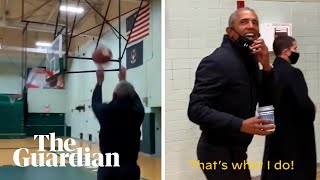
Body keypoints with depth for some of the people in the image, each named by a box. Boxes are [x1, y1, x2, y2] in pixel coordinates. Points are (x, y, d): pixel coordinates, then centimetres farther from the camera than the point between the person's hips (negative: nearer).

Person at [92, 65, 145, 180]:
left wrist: (99, 82, 32)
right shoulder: (137, 112, -5)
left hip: (107, 168, -1)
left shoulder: (105, 111, -7)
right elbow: (135, 98, 19)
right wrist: (124, 80, 32)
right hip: (130, 169, 1)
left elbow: (95, 102, 17)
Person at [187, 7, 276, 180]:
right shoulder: (216, 61, -20)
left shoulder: (251, 60, 6)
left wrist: (266, 66, -10)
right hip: (218, 152, -8)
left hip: (235, 150, 8)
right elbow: (196, 109, -26)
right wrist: (241, 125, -32)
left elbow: (267, 101, 4)